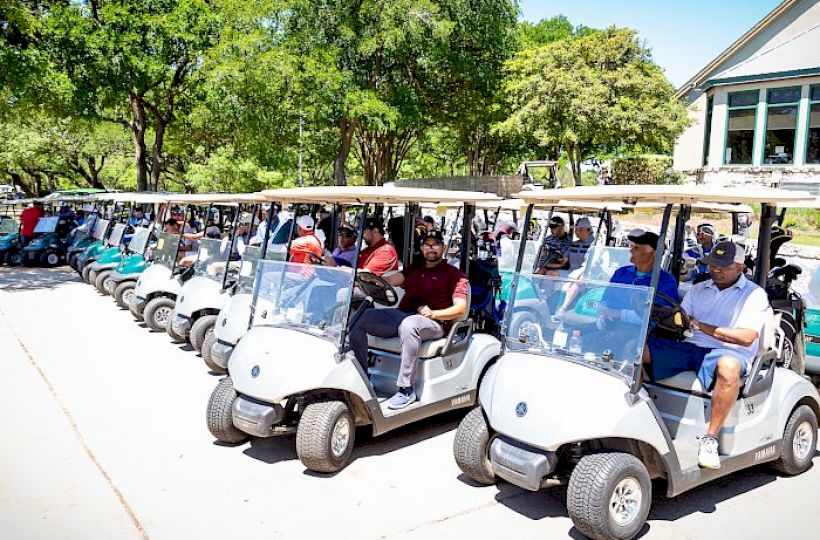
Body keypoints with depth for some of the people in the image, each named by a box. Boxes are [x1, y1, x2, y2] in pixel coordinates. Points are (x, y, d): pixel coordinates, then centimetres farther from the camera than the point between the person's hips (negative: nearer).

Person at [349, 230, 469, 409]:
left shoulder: (453, 274, 12)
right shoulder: (413, 270, 28)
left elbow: (460, 308, 0)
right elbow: (390, 281, 9)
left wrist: (433, 313, -16)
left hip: (432, 323, -6)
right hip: (400, 314, 6)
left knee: (408, 325, -41)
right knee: (358, 318, -13)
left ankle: (406, 390, -34)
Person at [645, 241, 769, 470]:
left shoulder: (755, 294, 6)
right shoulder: (698, 289, 23)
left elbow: (747, 337, -8)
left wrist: (702, 326, -13)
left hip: (728, 353, -4)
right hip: (690, 348, 4)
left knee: (728, 366, -43)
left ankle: (710, 438, -31)